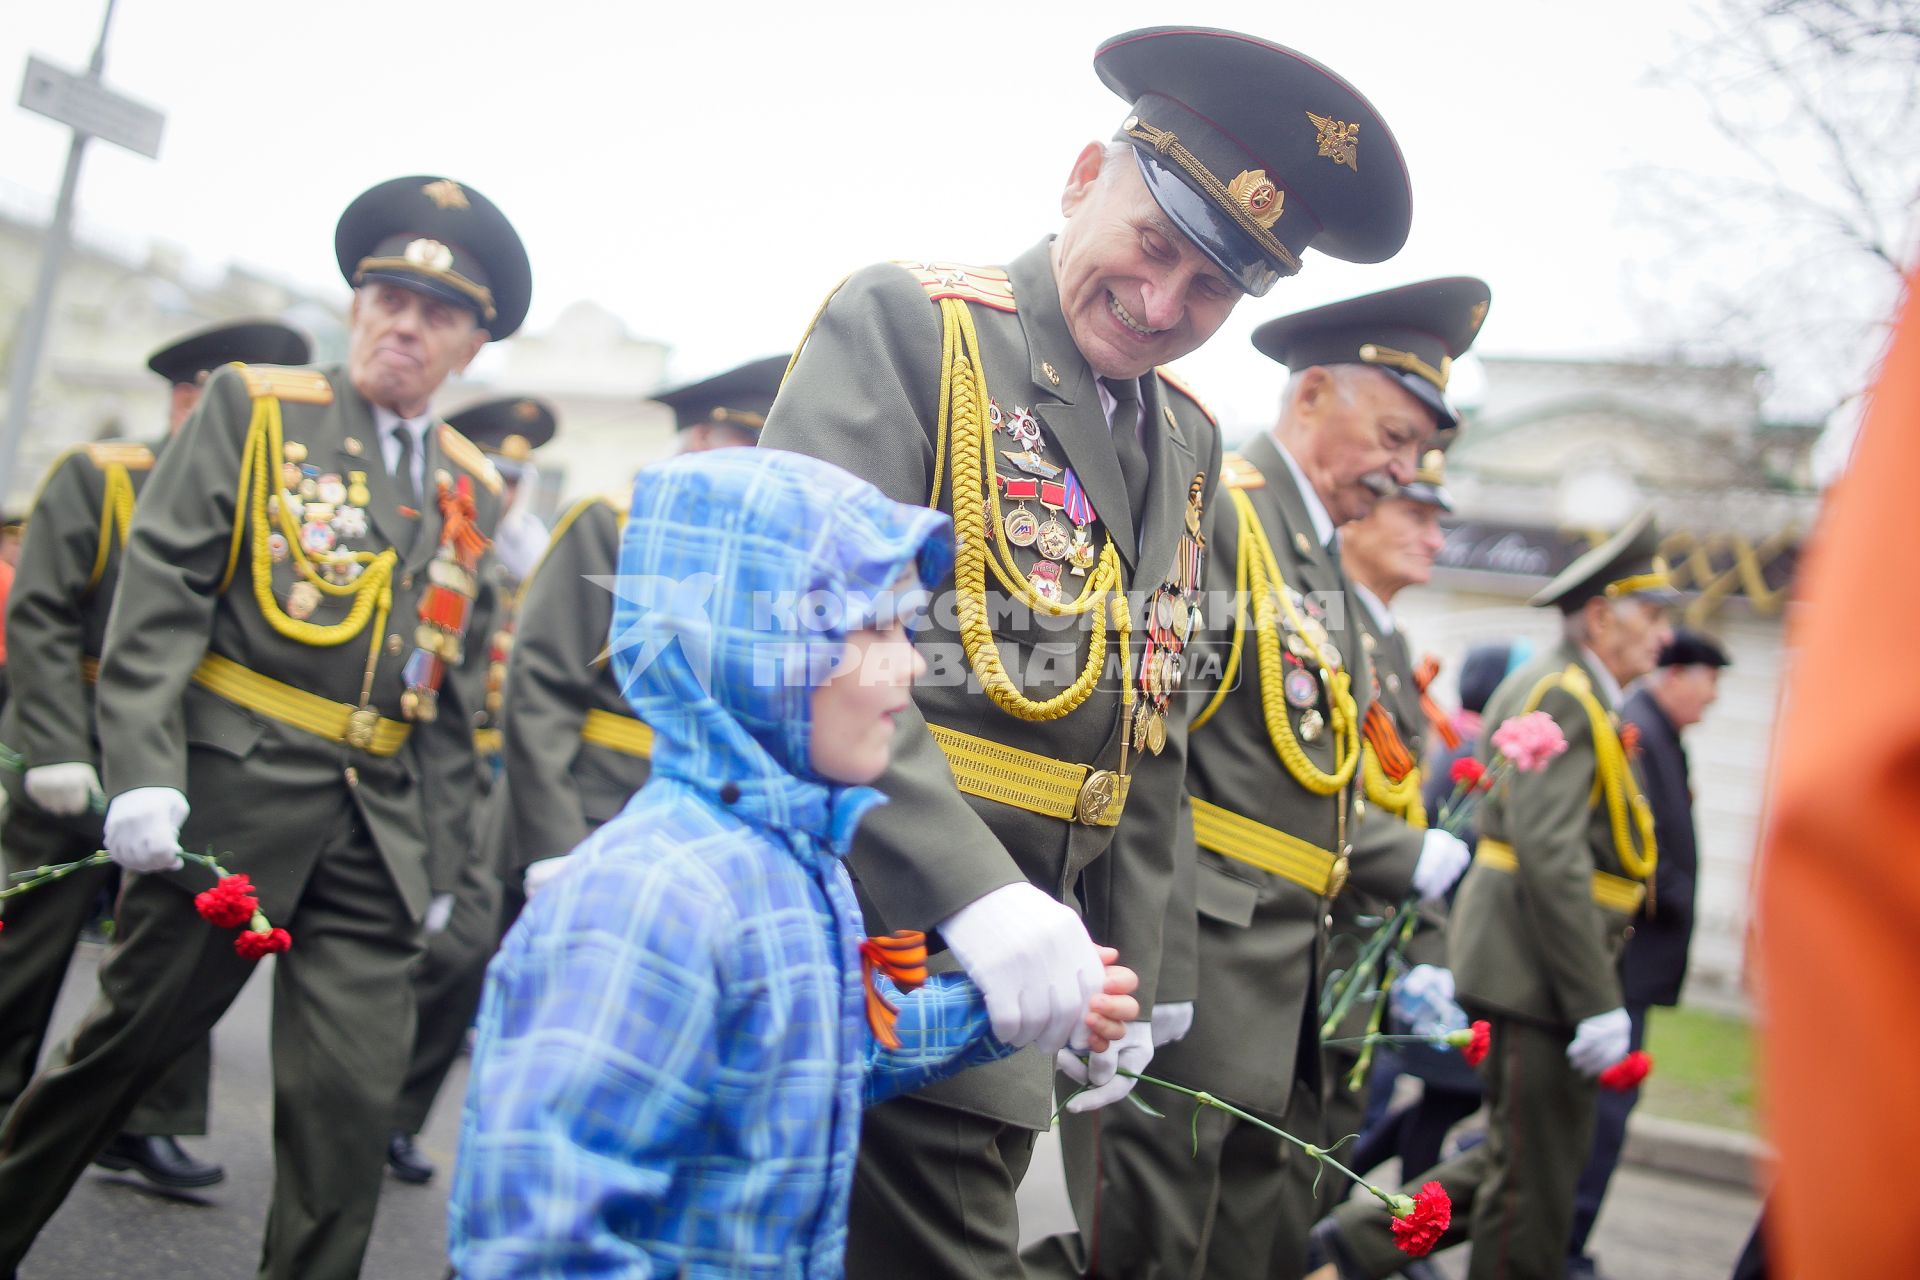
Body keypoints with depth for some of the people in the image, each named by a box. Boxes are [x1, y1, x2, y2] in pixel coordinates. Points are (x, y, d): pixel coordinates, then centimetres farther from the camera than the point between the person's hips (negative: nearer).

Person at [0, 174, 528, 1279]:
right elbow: (160, 593, -7)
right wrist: (143, 771, -17)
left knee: (353, 1100, 0)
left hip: (379, 830, 3)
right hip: (232, 795, -3)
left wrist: (436, 854, 11)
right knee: (131, 1042, 10)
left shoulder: (476, 491, 12)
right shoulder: (255, 407, 2)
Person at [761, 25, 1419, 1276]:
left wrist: (1129, 976, 15)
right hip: (834, 929, -6)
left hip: (1002, 983, 6)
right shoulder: (908, 322, -8)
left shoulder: (1191, 444, 12)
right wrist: (969, 886, -28)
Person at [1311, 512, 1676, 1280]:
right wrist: (1597, 1000, -23)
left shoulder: (1578, 695, 18)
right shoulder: (1562, 695, -14)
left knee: (1517, 1163, 16)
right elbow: (1550, 853, -24)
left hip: (1532, 970, 10)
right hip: (1534, 966, -10)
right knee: (1534, 1186, 1)